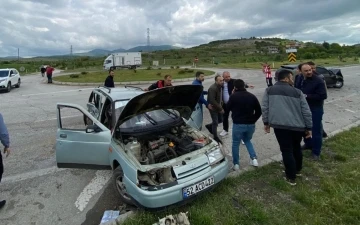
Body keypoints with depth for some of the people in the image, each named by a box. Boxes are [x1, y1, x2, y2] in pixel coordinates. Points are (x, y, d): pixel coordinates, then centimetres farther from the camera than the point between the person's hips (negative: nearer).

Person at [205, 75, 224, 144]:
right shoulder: (212, 88, -26)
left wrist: (221, 107, 4)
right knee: (215, 122, 0)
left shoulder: (221, 87, 1)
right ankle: (216, 137, 18)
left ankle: (209, 126, 39)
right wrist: (220, 108, -23)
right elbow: (212, 101, -28)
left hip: (218, 107, 8)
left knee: (220, 120, 15)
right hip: (213, 107, -8)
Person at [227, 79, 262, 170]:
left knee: (235, 143, 12)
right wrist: (253, 120, 13)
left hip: (238, 124, -4)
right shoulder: (252, 96, 2)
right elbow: (259, 111, 4)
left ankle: (236, 164, 16)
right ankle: (254, 158, 13)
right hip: (250, 124, 4)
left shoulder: (233, 96, -10)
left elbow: (228, 108, 6)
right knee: (247, 140, 27)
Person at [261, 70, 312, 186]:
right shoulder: (297, 92, 6)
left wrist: (266, 122, 11)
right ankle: (298, 170, 42)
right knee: (296, 147, 23)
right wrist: (309, 127, 12)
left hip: (280, 125, -2)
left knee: (287, 151, 6)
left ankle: (291, 177, 14)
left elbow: (264, 108, 2)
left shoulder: (269, 90, 6)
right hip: (297, 126, 2)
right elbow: (306, 111, 5)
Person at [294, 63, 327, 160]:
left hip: (315, 110, -6)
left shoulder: (318, 81, -18)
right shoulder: (298, 78, 2)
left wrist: (307, 96, -25)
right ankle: (308, 144, 42)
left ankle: (316, 152, 16)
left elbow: (323, 96, -21)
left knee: (316, 130, 3)